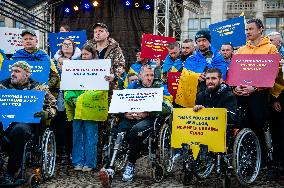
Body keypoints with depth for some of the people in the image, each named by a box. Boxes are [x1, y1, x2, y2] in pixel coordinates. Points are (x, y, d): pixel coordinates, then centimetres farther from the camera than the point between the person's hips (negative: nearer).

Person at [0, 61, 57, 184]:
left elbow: (53, 106, 10)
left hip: (25, 121, -2)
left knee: (19, 129, -38)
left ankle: (11, 173, -26)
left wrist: (46, 114, -13)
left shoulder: (37, 88, 14)